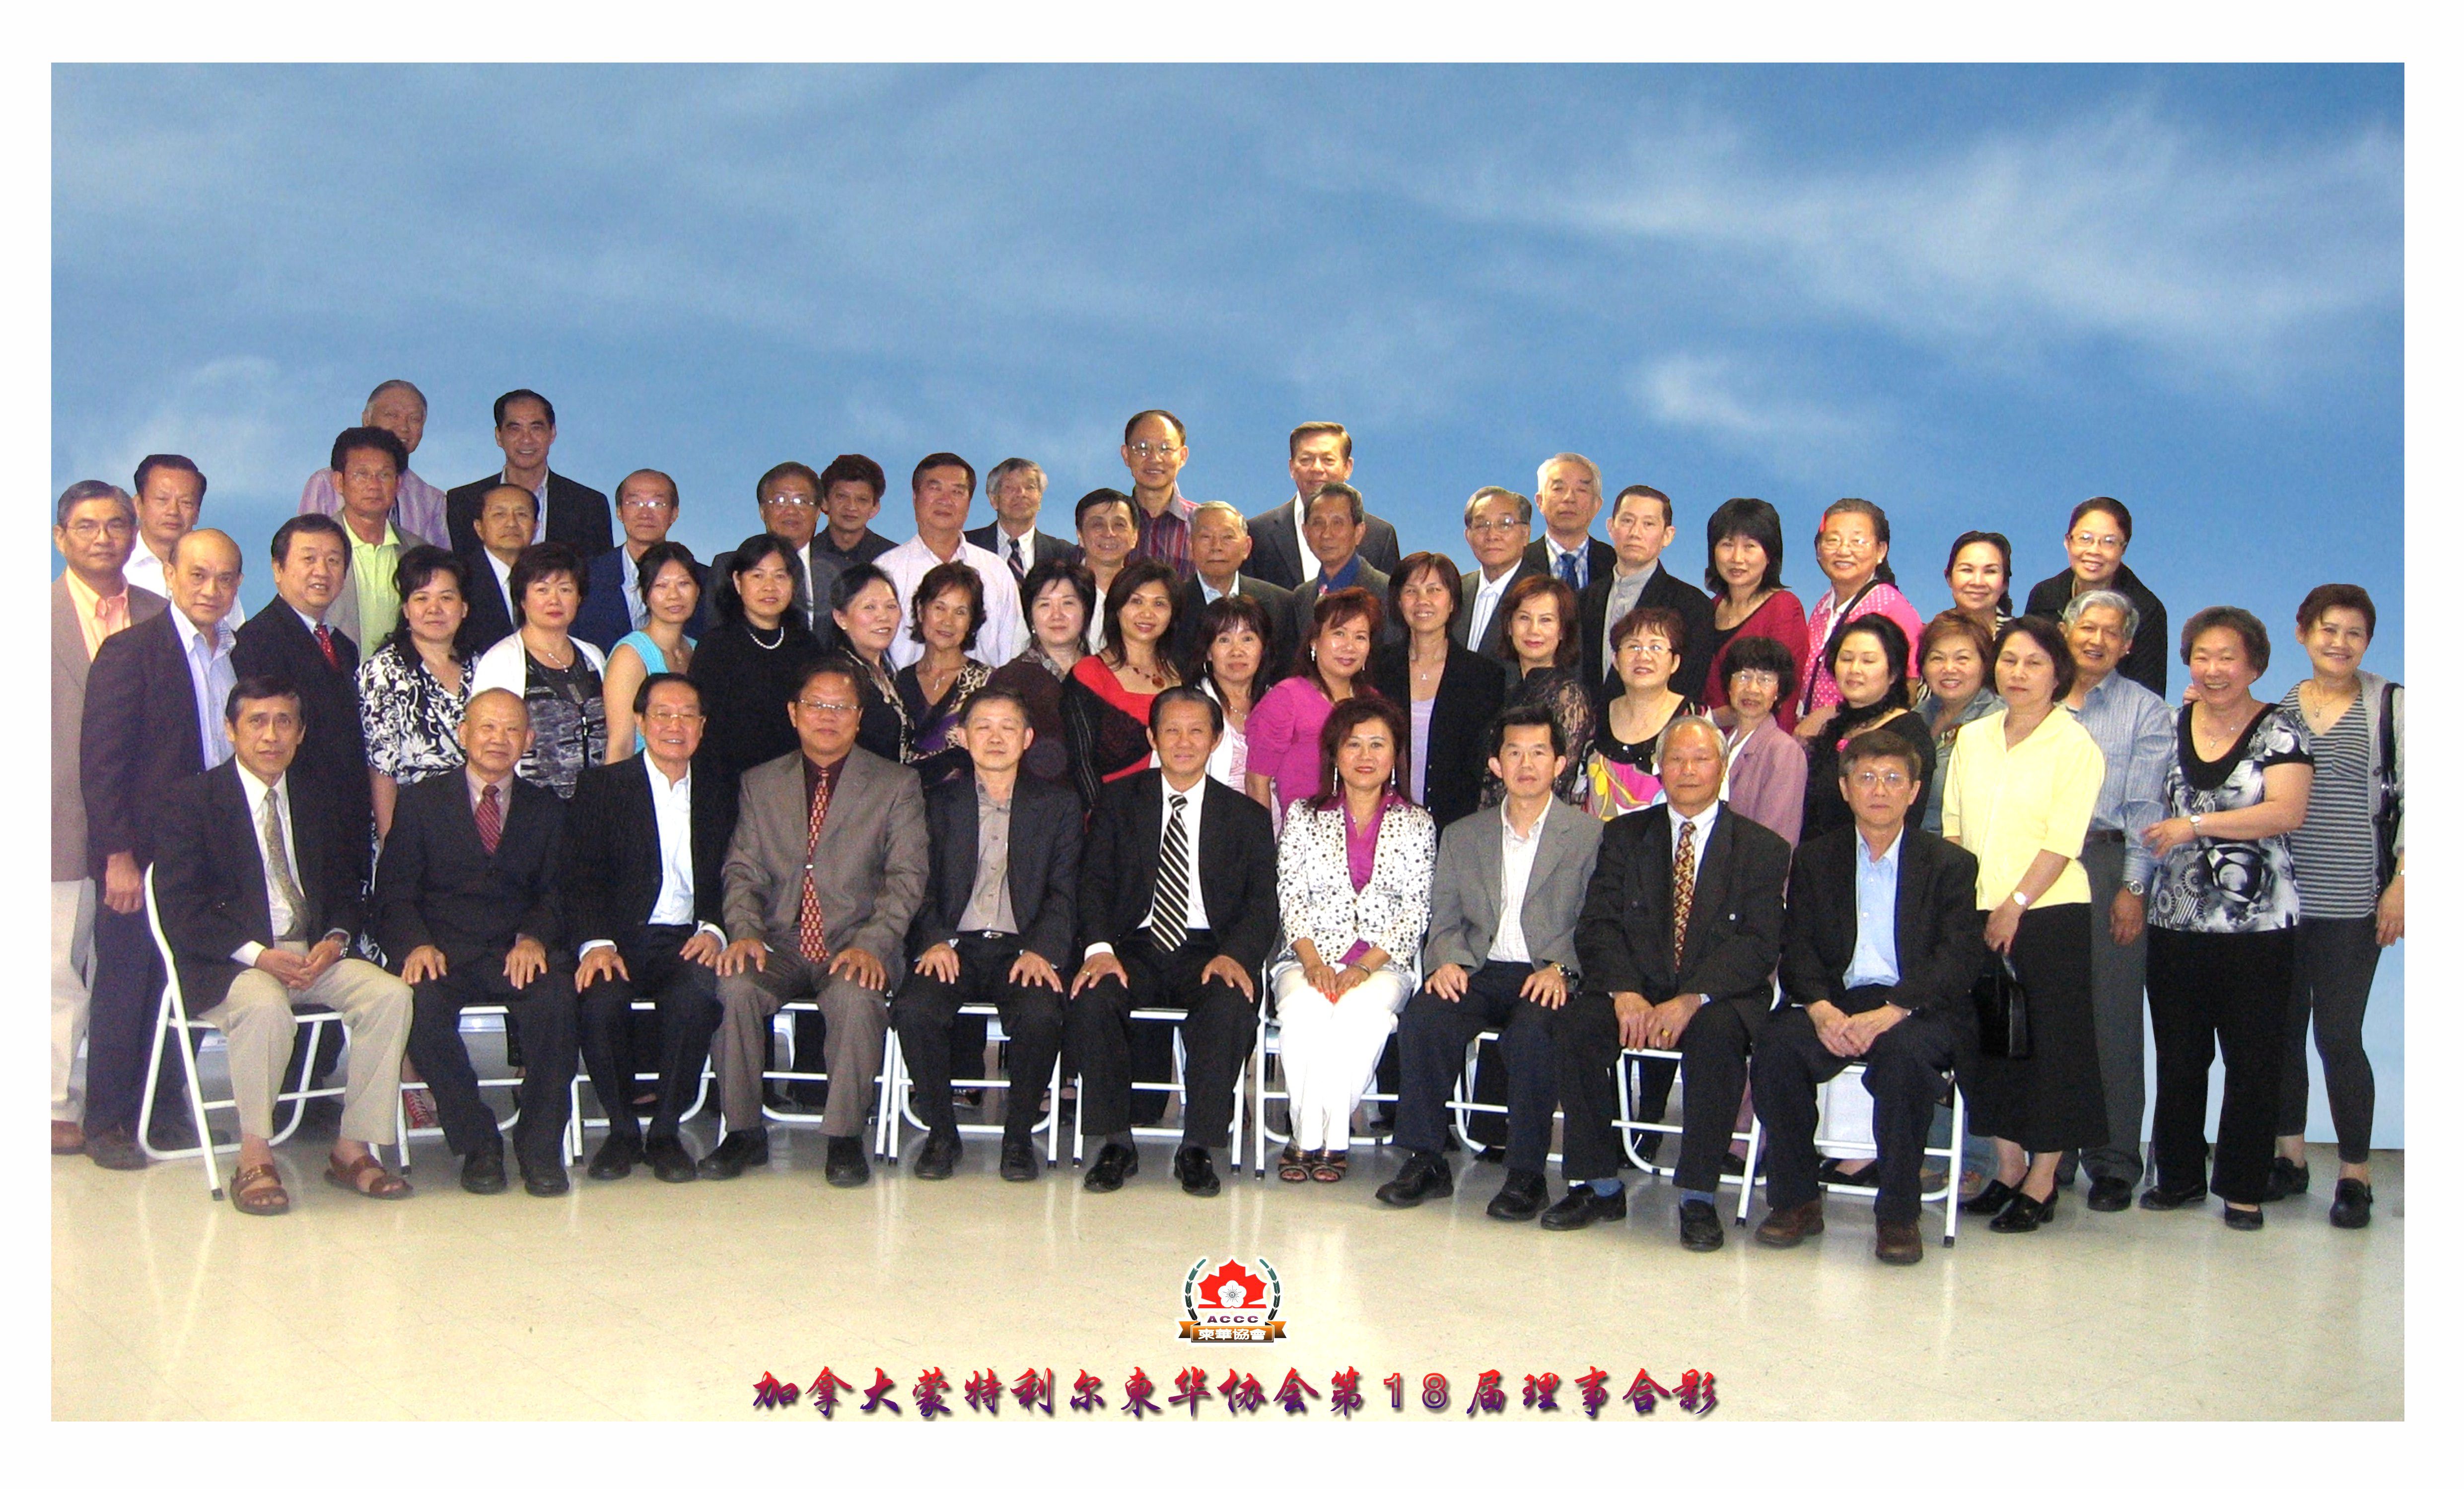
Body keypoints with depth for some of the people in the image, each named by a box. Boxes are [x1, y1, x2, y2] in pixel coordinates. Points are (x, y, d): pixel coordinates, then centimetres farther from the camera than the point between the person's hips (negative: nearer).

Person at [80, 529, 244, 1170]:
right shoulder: (130, 652, -7)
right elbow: (100, 763, -11)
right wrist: (119, 857, -15)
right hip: (141, 857, -5)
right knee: (124, 991, 5)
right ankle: (106, 1123, 17)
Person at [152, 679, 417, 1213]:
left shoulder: (317, 799, 16)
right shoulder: (195, 799, 1)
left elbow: (347, 889, 17)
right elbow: (179, 906, -7)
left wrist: (336, 939, -6)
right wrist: (257, 954, -19)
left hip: (315, 954, 5)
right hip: (228, 963, -4)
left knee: (391, 993, -22)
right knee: (265, 1004, -37)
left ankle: (352, 1149, -15)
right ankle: (255, 1158, -23)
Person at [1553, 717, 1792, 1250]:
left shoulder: (1762, 848, 6)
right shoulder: (1625, 835, 13)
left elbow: (1759, 944, -6)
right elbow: (1598, 926, 3)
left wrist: (1692, 1000, -22)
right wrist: (1625, 992, -17)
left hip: (1718, 1000, -2)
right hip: (1635, 991, 2)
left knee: (1717, 1033, -35)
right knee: (1576, 1022, -27)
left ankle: (1697, 1197, -24)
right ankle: (1598, 1186, -15)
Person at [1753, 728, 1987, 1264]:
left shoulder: (1951, 864, 6)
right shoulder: (1815, 860, 13)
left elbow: (1960, 958, -6)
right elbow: (1798, 951, 5)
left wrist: (1892, 1012, -22)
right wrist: (1822, 1009, -18)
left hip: (1919, 1008, -2)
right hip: (1836, 1002, 2)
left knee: (1906, 1051, -36)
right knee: (1776, 1044, -28)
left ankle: (1898, 1213, -19)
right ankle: (1797, 1200, -12)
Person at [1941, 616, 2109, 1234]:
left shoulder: (2075, 747, -4)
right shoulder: (1971, 739, 11)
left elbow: (2061, 842, -11)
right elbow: (1953, 828, 11)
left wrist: (2013, 908, -16)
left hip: (2047, 915, -5)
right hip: (1977, 918, 5)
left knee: (2051, 1046, 1)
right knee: (1987, 1041, 9)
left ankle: (2041, 1184, 10)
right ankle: (2008, 1170, 21)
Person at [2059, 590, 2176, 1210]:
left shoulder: (2145, 711, 7)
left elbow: (2145, 808, 0)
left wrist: (2133, 888, -8)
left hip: (2107, 865, -2)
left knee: (2113, 1014, -2)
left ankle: (2114, 1162, 5)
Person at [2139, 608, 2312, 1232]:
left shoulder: (2280, 731, -1)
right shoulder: (2172, 725, 10)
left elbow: (2287, 811, -15)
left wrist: (2196, 825, -21)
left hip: (2258, 924, -3)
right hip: (2177, 920, 4)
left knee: (2253, 1060, 2)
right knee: (2178, 1057, 9)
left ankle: (2244, 1188, 13)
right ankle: (2179, 1175, 21)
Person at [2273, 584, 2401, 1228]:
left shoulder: (2392, 704, 1)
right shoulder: (2277, 708, 10)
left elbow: (2412, 798, -1)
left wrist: (2400, 884, -8)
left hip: (2351, 903, -3)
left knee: (2338, 1035, -4)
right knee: (2281, 1029, 8)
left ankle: (2355, 1172, 10)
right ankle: (2289, 1157, 23)